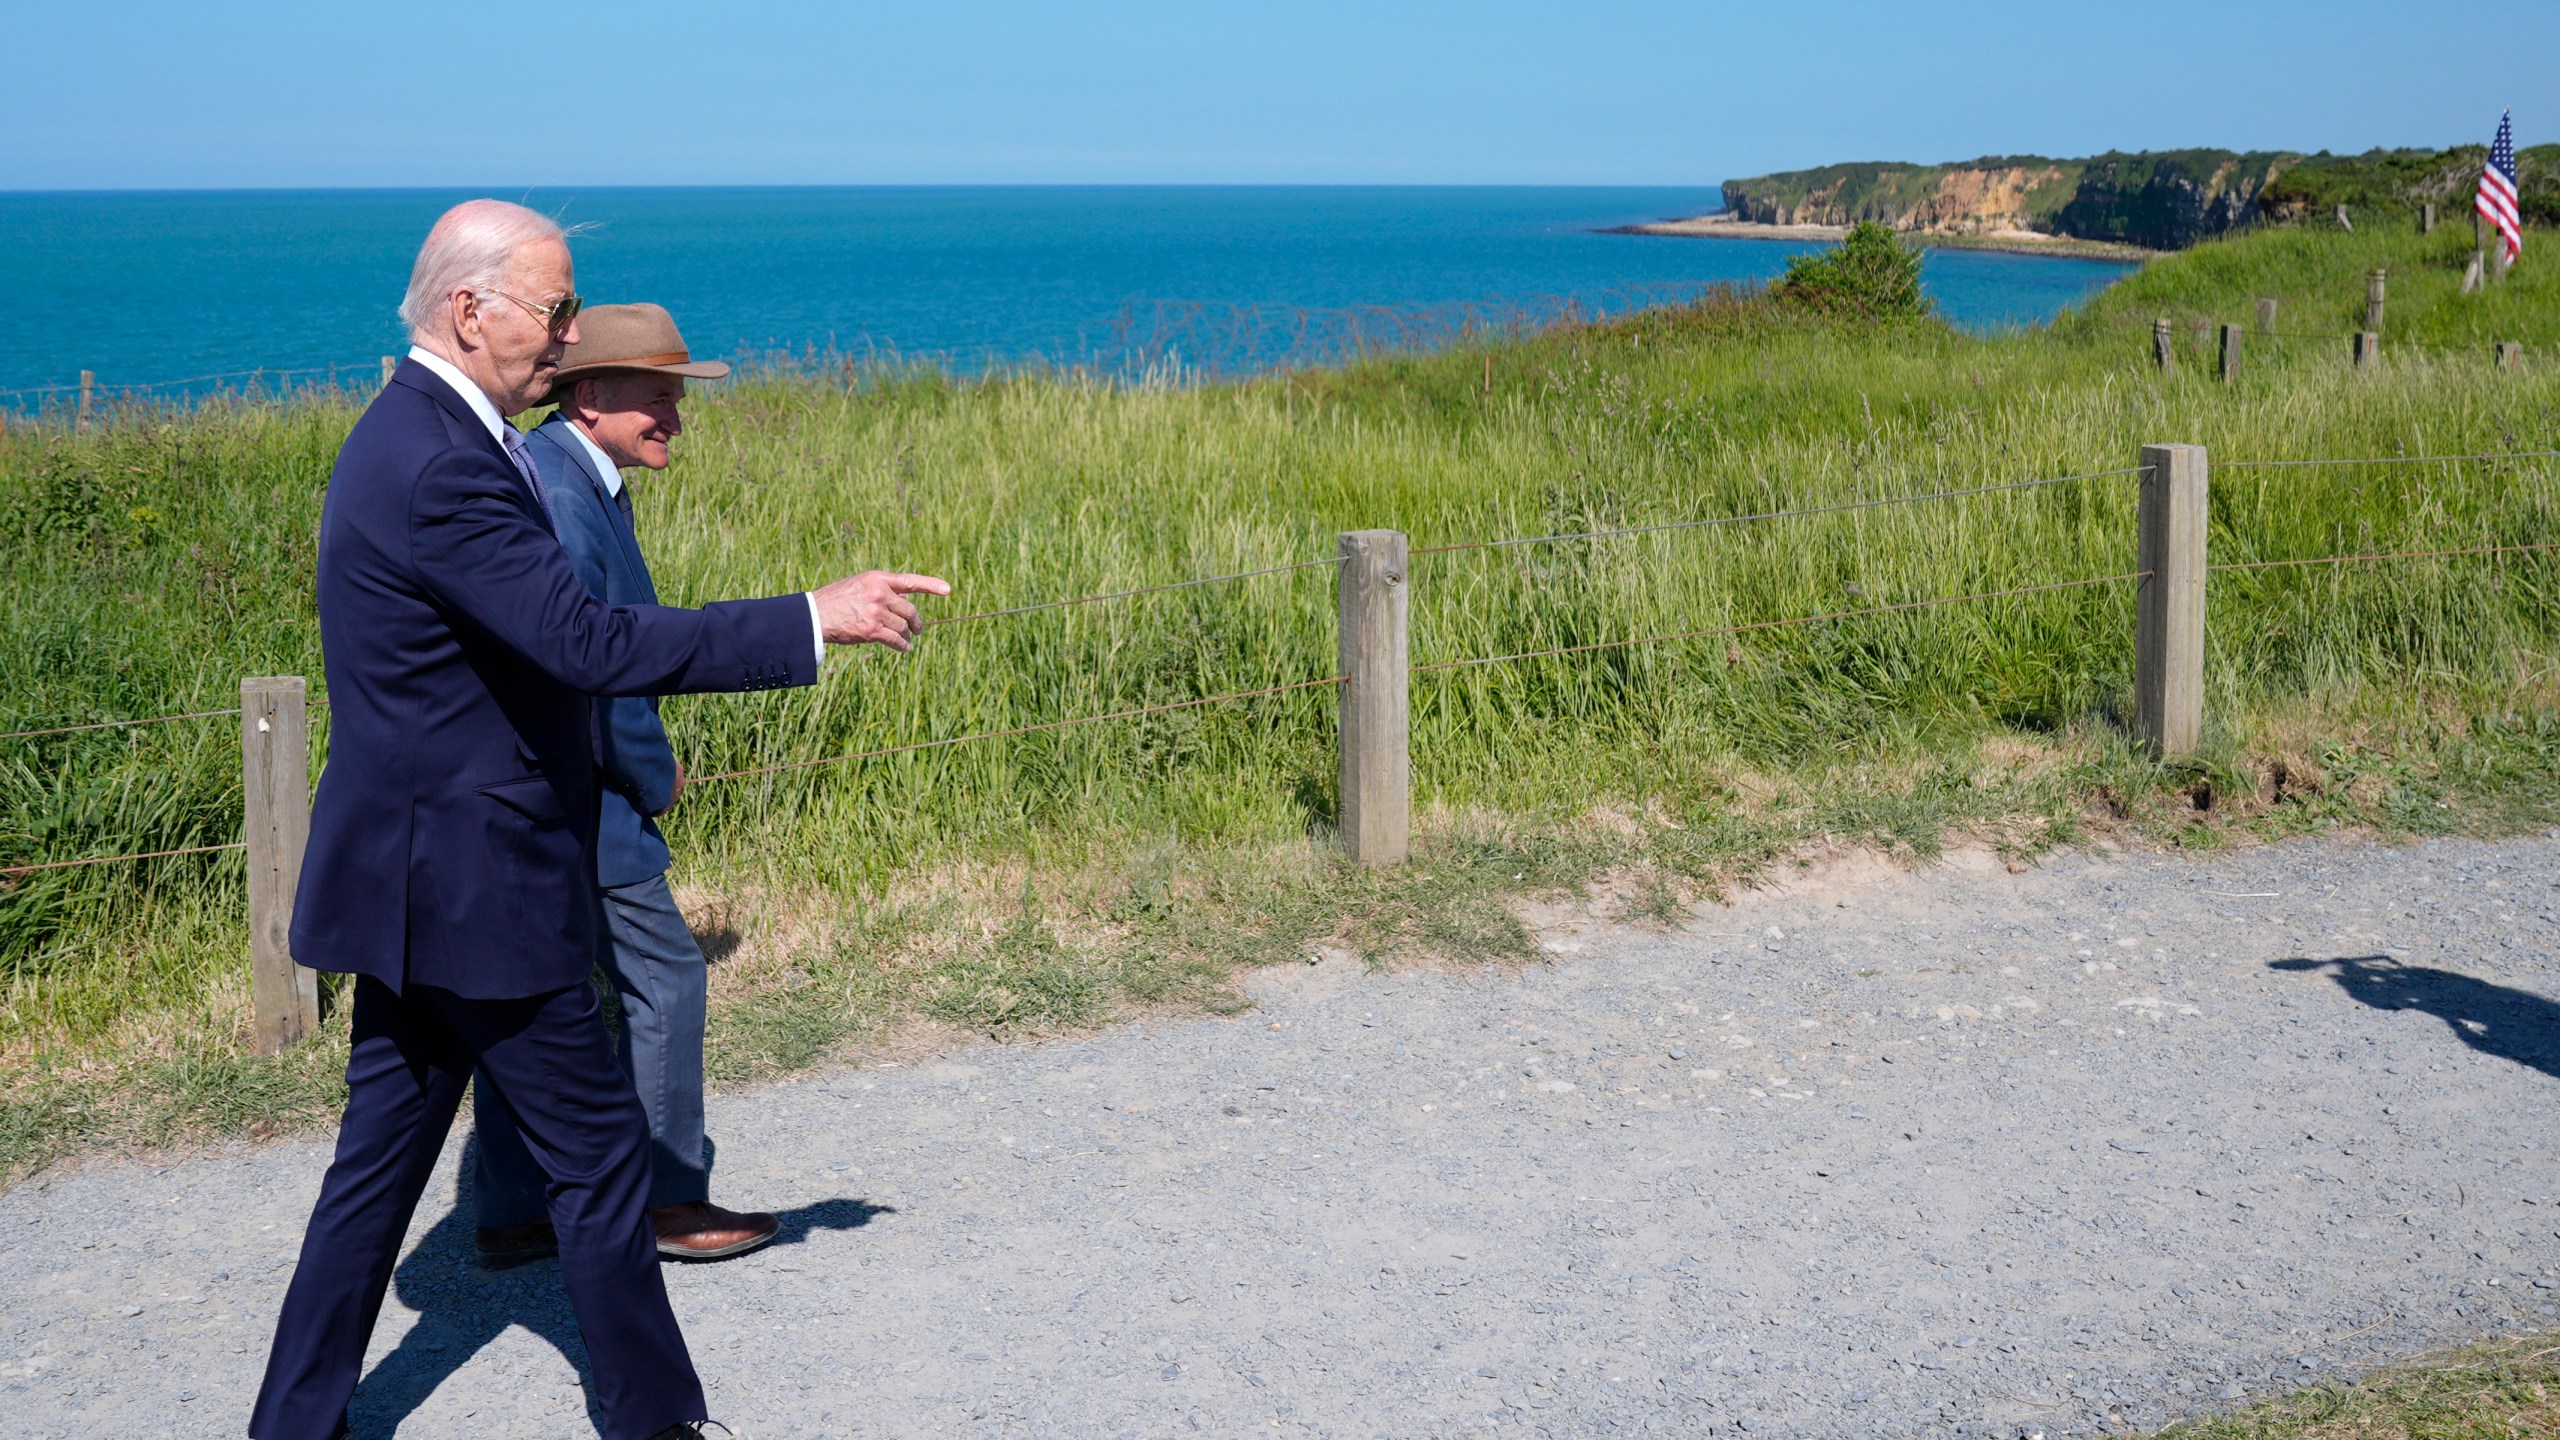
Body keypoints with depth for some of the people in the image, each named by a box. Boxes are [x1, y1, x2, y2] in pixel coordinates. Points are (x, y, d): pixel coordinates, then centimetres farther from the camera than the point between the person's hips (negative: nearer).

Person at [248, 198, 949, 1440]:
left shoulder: (416, 436, 12)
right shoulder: (440, 465, -22)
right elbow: (592, 644, -29)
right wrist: (812, 621, -26)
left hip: (414, 884, 10)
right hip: (472, 887, -10)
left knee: (383, 1154, 15)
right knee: (600, 1153, 3)